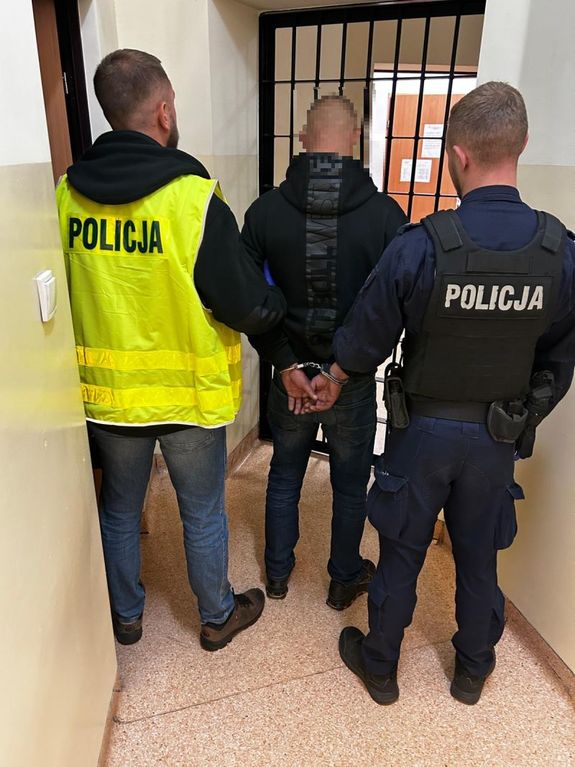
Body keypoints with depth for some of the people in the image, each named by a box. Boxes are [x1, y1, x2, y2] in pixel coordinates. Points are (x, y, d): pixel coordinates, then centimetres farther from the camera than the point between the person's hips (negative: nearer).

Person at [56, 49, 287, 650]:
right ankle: (218, 617, 40)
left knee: (119, 508, 23)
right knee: (203, 513, 17)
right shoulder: (195, 200, -20)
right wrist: (279, 303, 6)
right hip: (188, 394, -3)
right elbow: (249, 308, -16)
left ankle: (125, 615, 45)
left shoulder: (67, 194, -7)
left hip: (107, 392, 4)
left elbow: (62, 295, 4)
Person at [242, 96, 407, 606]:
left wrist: (285, 363, -5)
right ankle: (345, 580, 39)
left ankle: (278, 573, 40)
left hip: (291, 375, 2)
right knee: (350, 485, 18)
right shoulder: (385, 213, -15)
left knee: (284, 475, 22)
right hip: (354, 380, -1)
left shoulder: (265, 210, -10)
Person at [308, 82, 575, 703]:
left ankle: (379, 666, 38)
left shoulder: (420, 246, -21)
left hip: (425, 430, -3)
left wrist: (333, 380, 9)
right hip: (497, 438, 3)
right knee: (478, 557, 21)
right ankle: (473, 670, 44)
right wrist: (522, 421, 17)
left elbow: (366, 339, -11)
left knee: (400, 554, 16)